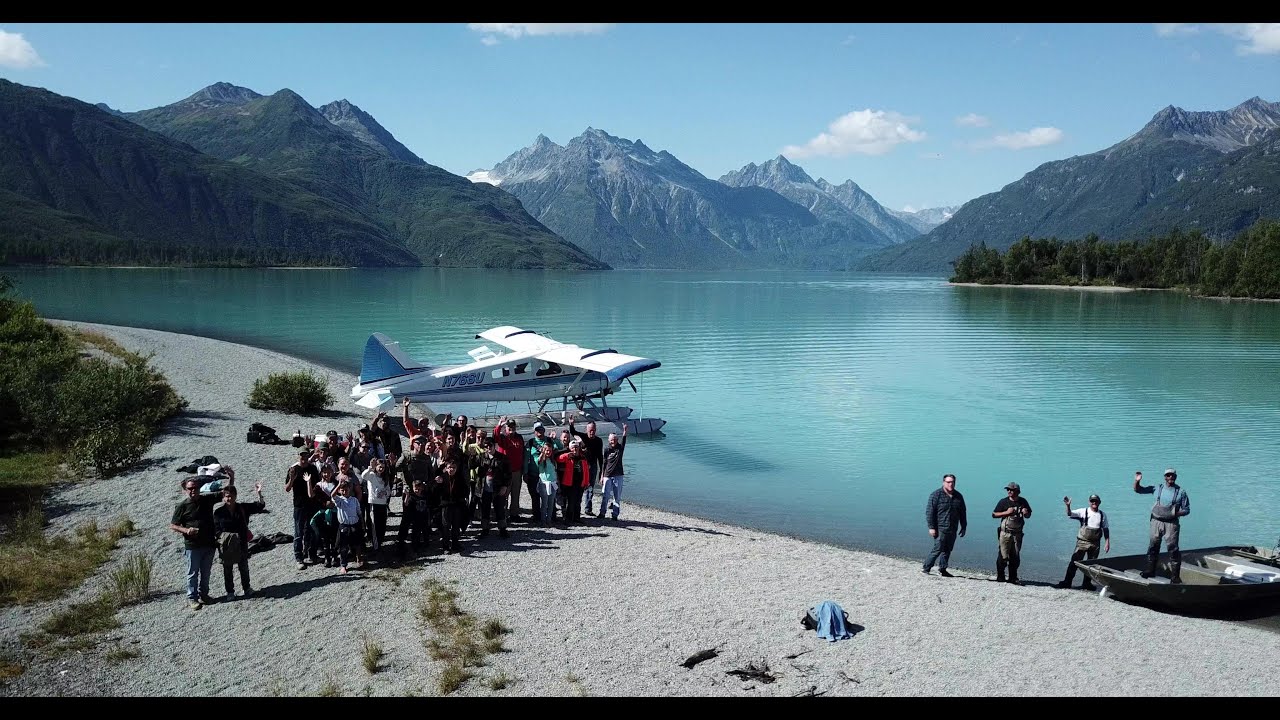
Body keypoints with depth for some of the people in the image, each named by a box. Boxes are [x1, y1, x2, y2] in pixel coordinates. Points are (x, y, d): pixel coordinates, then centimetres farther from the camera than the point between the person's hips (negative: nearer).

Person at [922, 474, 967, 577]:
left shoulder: (958, 496, 13)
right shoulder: (936, 495, -5)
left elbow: (962, 513, 21)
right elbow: (929, 512, -8)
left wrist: (963, 527, 16)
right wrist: (931, 527, -13)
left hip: (952, 530, 6)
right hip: (940, 528, -6)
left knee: (947, 550, 7)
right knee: (938, 548, -7)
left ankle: (942, 569, 15)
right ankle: (926, 568, 1)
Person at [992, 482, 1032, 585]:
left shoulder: (1023, 502, 6)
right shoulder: (1004, 502, -2)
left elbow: (1028, 515, 19)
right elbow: (994, 514, -1)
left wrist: (1026, 513, -5)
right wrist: (1006, 512, -13)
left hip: (1017, 533, 3)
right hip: (1005, 533, -3)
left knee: (1015, 557, 6)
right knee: (1003, 556, -5)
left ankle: (1013, 578, 13)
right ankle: (1000, 576, 5)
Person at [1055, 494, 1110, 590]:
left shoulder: (1102, 515, 5)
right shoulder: (1083, 511, -4)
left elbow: (1106, 529, 11)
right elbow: (1070, 514, -17)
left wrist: (1107, 542, 6)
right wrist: (1068, 506, -37)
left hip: (1095, 544, 3)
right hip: (1082, 542, -3)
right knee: (1074, 562, -5)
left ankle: (1087, 584, 23)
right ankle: (1066, 582, -2)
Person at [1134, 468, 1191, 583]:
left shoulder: (1181, 492, 1)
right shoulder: (1157, 488, 7)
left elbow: (1186, 510, 3)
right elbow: (1138, 490, 9)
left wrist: (1176, 513, -15)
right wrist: (1137, 481, -11)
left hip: (1171, 523, -3)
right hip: (1156, 521, 3)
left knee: (1173, 548, -7)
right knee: (1153, 546, 9)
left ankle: (1175, 576, -2)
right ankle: (1150, 570, 20)